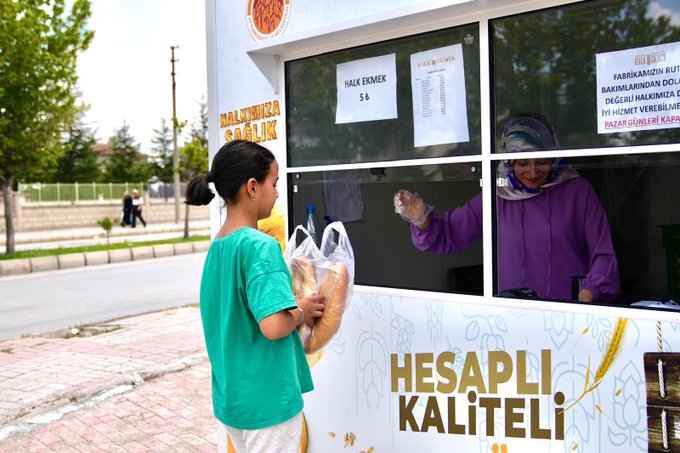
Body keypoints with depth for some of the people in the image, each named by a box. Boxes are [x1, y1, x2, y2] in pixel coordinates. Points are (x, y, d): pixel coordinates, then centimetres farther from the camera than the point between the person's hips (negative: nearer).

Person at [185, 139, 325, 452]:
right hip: (266, 400, -8)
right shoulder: (260, 246, -21)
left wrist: (291, 303, 10)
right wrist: (301, 311, -11)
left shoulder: (217, 247, 5)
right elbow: (274, 326, -30)